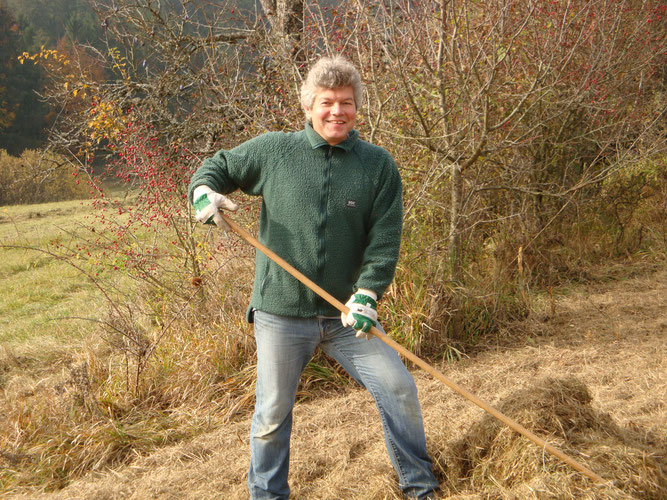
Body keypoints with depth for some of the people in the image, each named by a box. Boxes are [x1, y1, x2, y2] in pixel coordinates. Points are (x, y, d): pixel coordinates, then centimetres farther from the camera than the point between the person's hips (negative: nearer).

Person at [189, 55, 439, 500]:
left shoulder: (378, 165, -1)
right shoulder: (273, 151, -2)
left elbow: (385, 241, -4)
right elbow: (217, 167, 11)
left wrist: (367, 295, -16)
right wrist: (204, 192, -12)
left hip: (346, 315, 1)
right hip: (281, 316, -1)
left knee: (399, 388, -1)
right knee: (273, 413, 8)